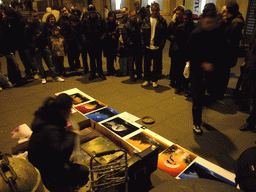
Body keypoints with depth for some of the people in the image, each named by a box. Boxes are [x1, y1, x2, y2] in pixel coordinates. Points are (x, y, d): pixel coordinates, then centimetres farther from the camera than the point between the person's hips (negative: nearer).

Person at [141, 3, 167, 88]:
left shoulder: (162, 21, 0)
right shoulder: (146, 20, 6)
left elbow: (164, 35, 0)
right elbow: (142, 33, 7)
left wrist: (161, 45, -10)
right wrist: (143, 44, -2)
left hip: (157, 48, -2)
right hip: (147, 47, 2)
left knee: (157, 66, 5)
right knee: (146, 65, 9)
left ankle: (155, 80, 21)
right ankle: (147, 80, 24)